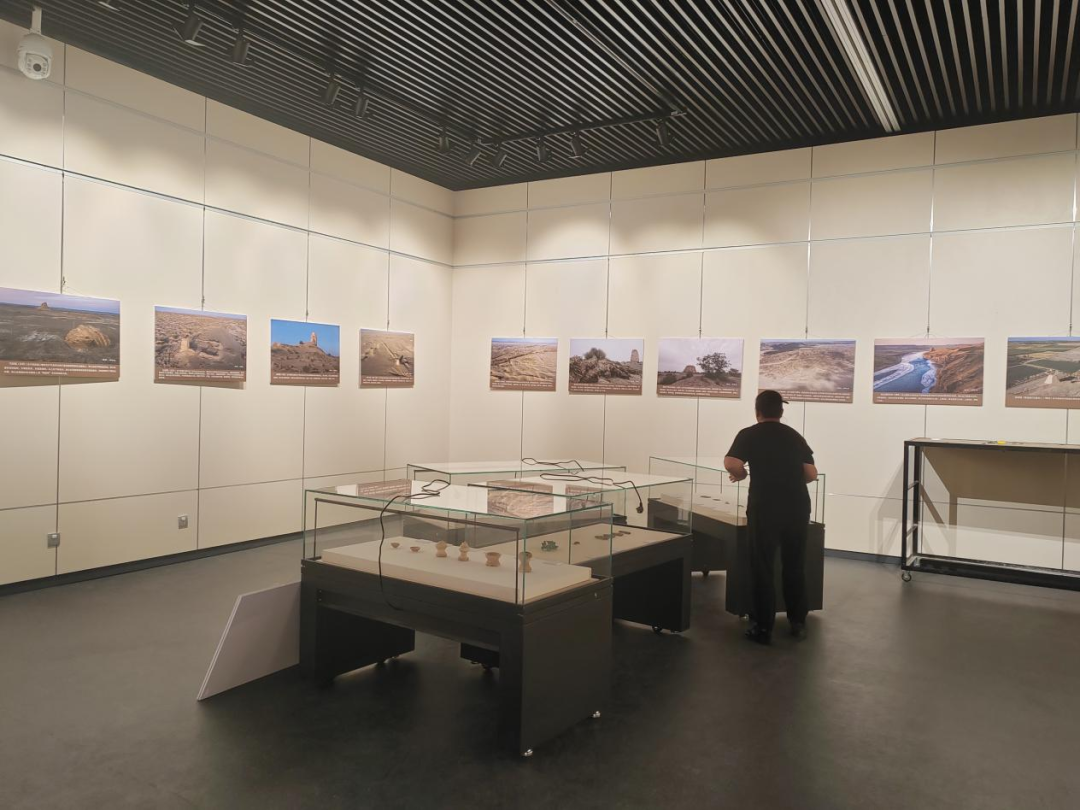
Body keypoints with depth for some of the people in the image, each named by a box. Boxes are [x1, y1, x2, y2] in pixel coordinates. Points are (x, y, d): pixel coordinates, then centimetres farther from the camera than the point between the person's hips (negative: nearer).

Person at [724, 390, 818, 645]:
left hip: (765, 507, -4)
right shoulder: (795, 435, 12)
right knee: (795, 566, 17)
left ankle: (763, 627, 9)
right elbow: (811, 474, 8)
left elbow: (731, 463, -16)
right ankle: (798, 622, 25)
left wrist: (742, 475, 4)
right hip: (797, 507, 4)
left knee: (763, 568, 5)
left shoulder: (749, 434, 1)